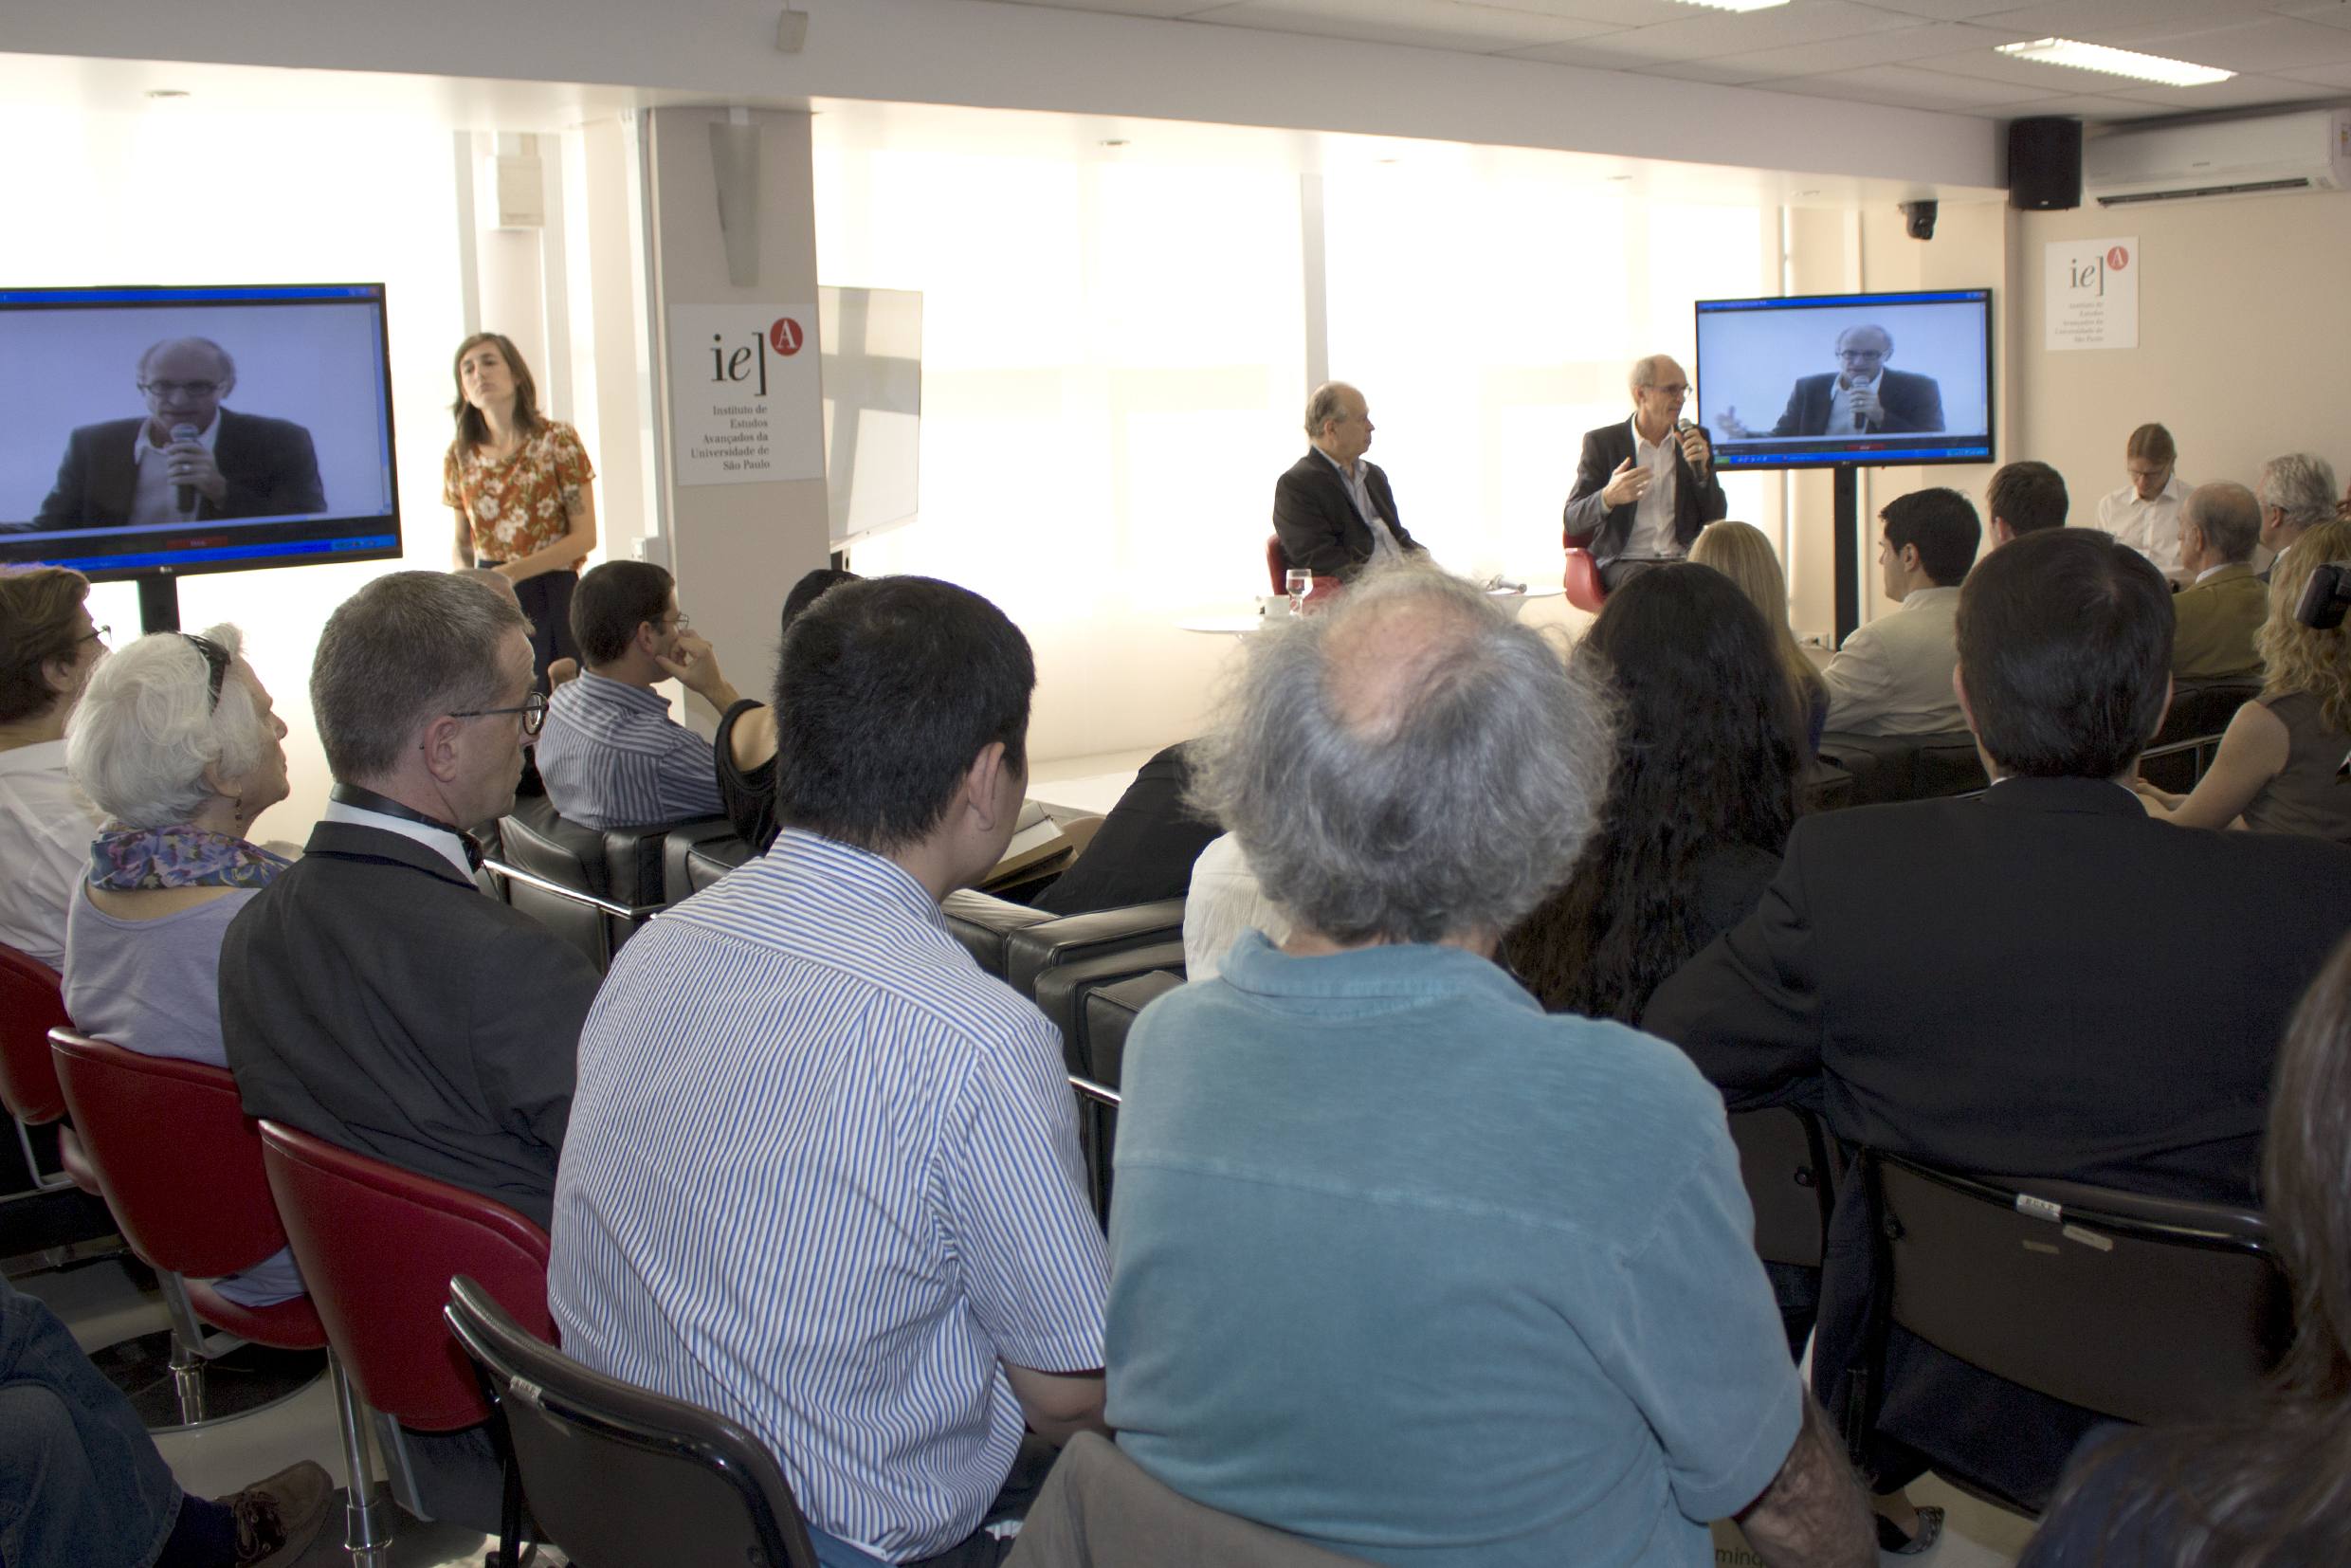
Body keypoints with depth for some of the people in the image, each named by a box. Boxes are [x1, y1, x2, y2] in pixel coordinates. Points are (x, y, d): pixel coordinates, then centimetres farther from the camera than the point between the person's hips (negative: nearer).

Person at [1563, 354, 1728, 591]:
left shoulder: (1695, 438, 14)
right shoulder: (1601, 442, 3)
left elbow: (1716, 518, 13)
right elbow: (1572, 522, -4)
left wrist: (1702, 470, -6)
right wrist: (1608, 497, -26)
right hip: (1623, 561, -4)